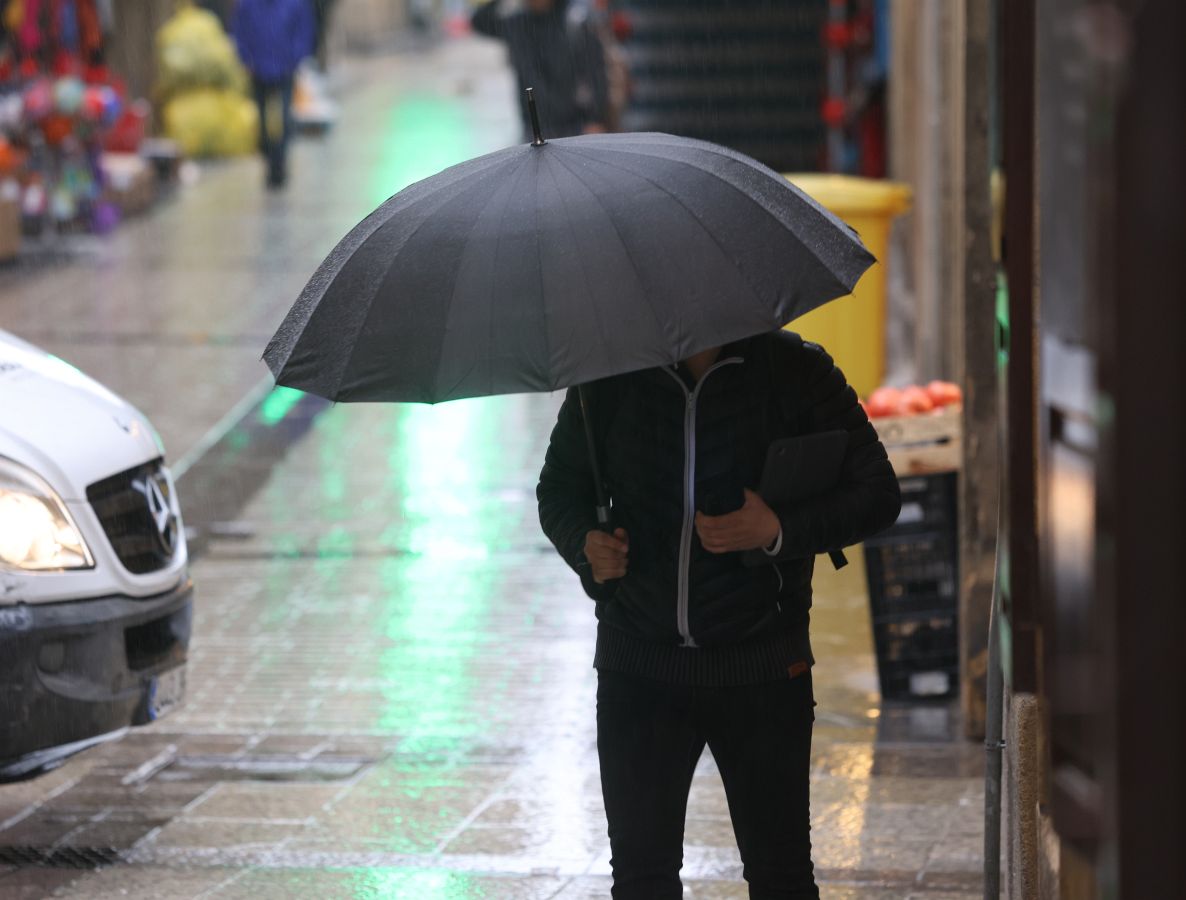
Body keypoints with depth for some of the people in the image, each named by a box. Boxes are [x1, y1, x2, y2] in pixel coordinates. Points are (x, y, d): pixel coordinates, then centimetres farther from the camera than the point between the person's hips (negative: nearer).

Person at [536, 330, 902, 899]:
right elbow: (559, 486, 14)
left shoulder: (796, 371, -4)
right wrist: (583, 543, -9)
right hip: (638, 665, 2)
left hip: (760, 668, -2)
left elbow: (877, 494, -3)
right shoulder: (606, 377, 3)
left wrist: (780, 530, -20)